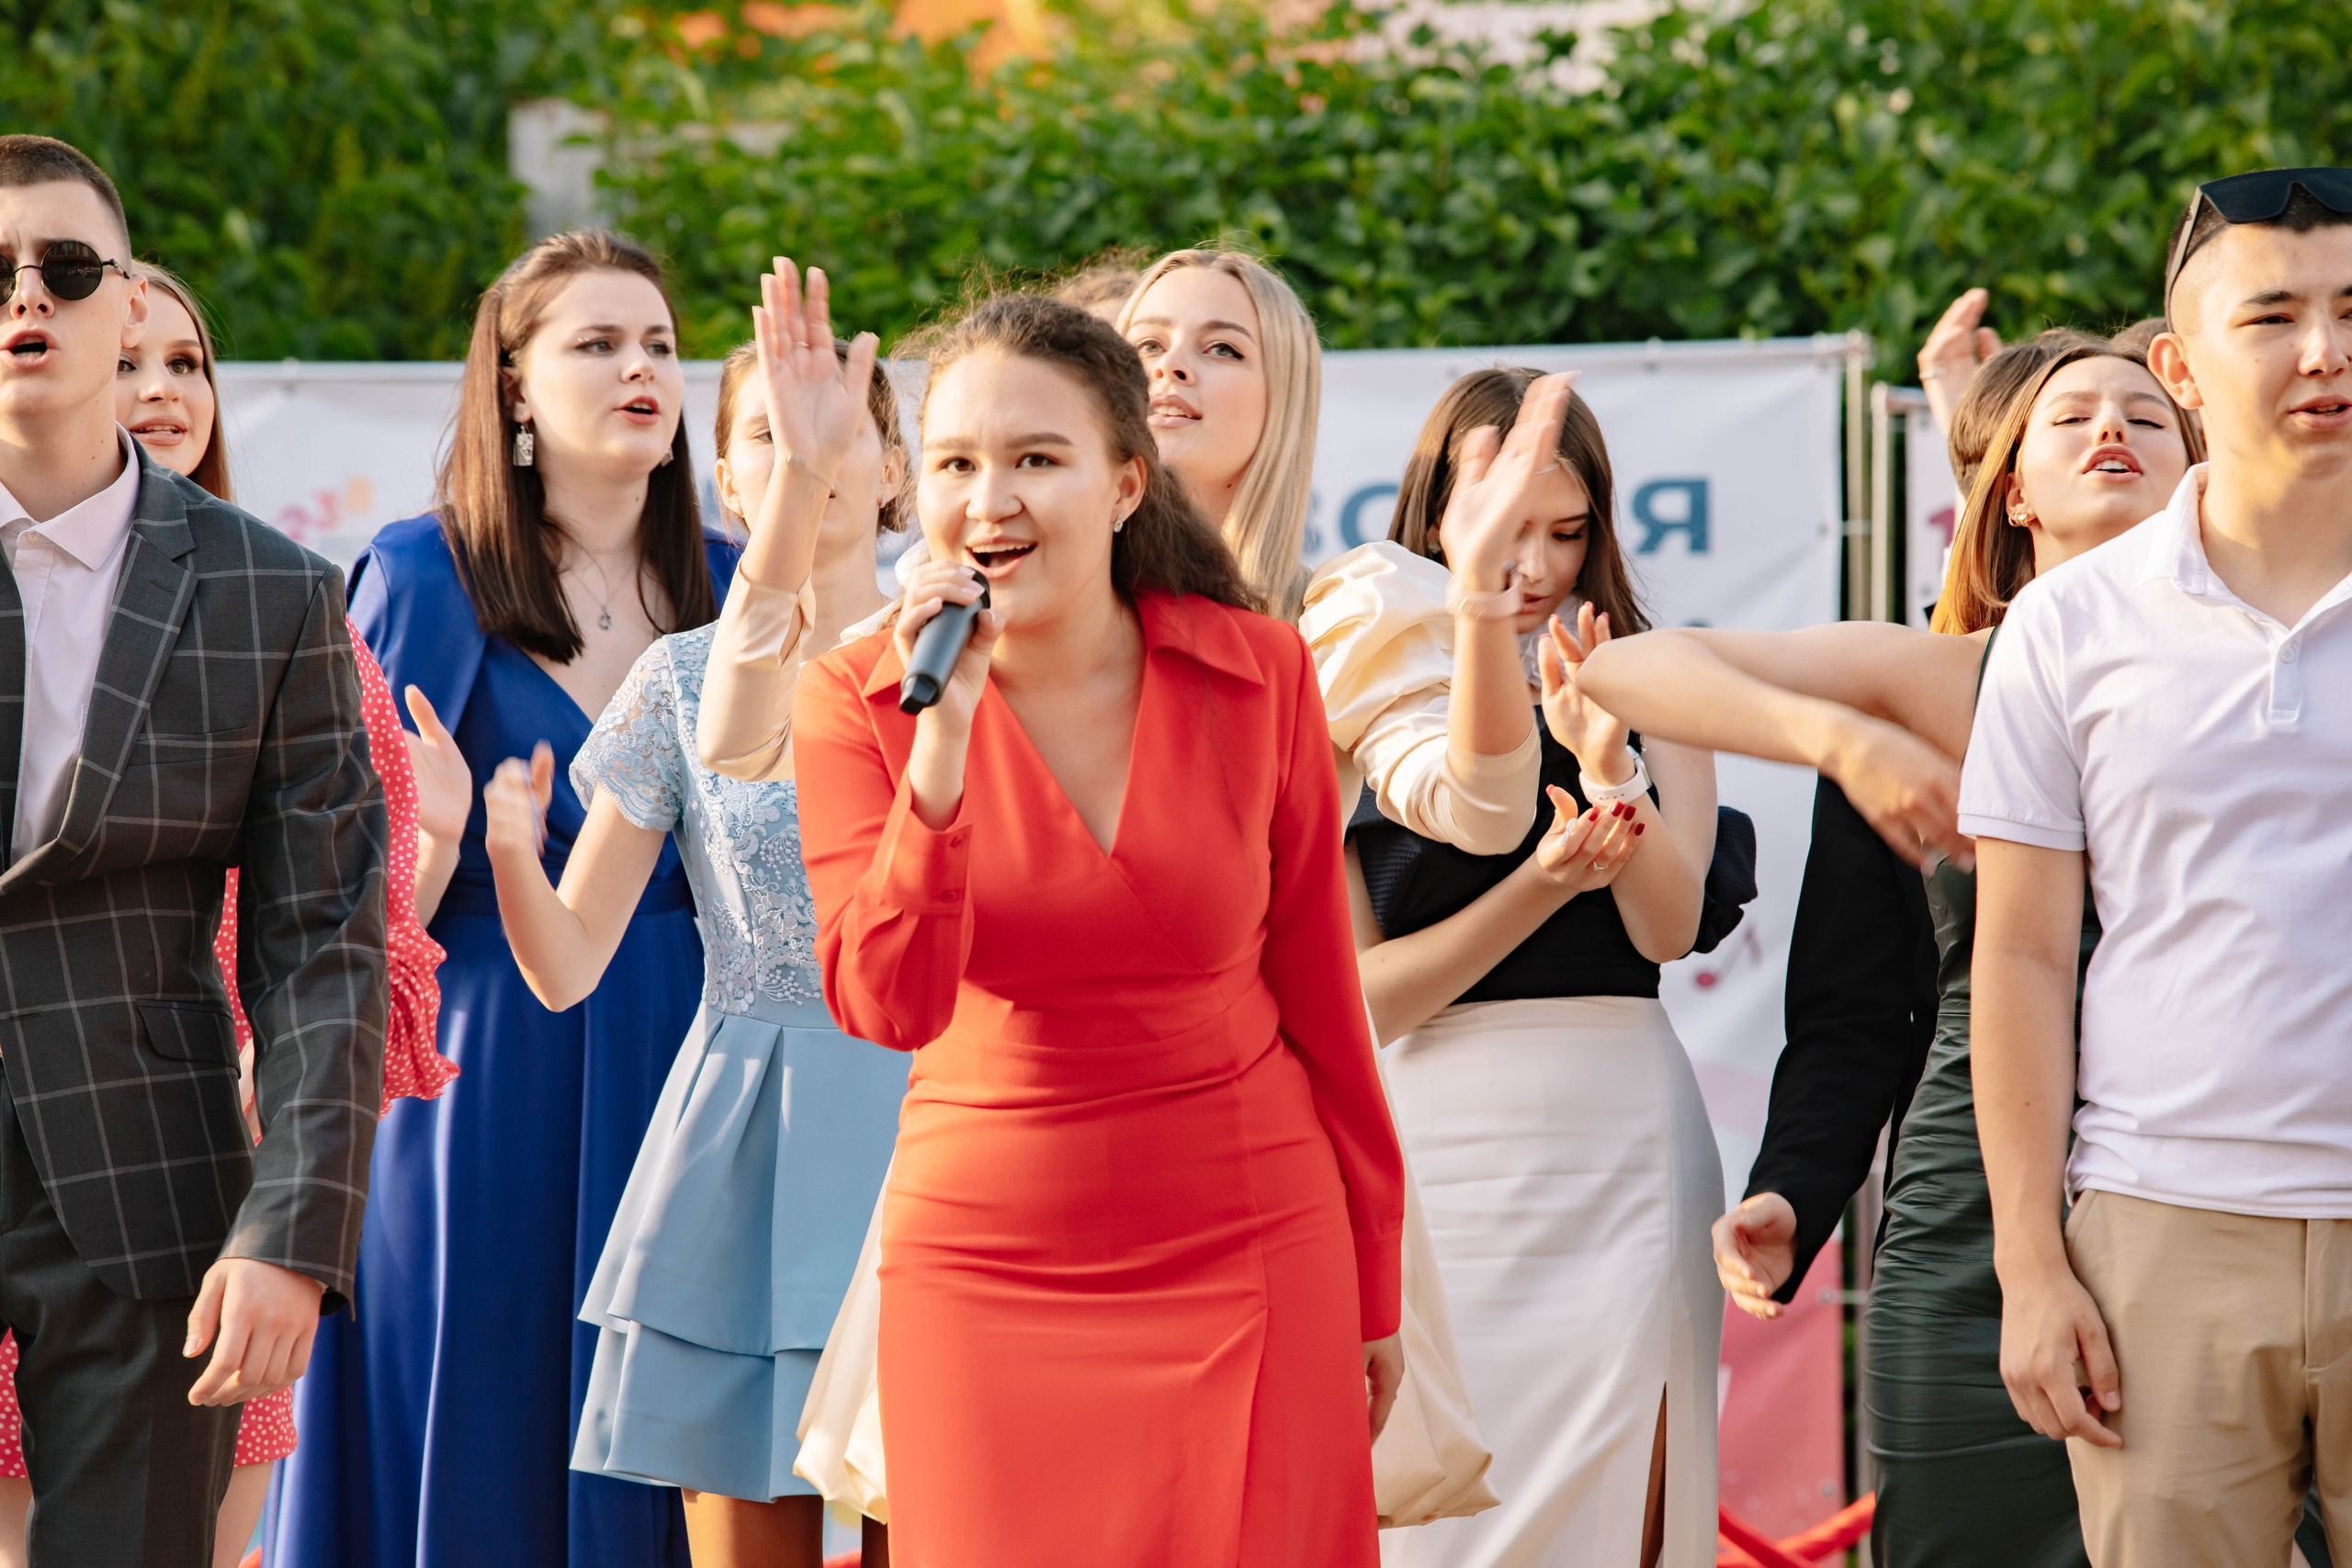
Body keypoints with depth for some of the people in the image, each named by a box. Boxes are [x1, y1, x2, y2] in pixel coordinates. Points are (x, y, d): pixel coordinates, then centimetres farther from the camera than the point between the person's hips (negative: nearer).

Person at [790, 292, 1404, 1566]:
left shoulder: (1256, 674, -4)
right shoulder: (856, 702, -5)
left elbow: (1315, 984, 5)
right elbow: (888, 1007, -16)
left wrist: (1375, 1288, 10)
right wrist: (943, 733, -25)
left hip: (1249, 1255, 0)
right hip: (985, 1262, 0)